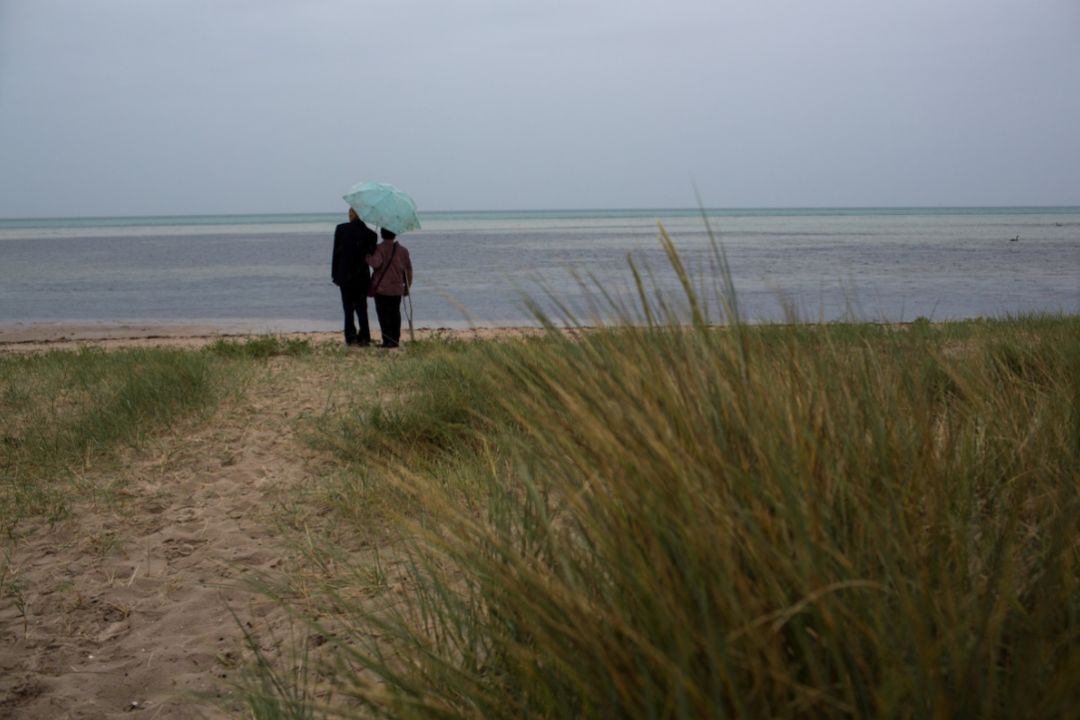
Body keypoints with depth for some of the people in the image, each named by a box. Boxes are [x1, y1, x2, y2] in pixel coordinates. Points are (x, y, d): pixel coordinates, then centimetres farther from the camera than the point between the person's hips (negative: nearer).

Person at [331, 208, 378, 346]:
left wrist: (334, 274, 3)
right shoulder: (370, 233, -3)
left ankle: (351, 337, 2)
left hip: (345, 275, -2)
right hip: (362, 276, 2)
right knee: (361, 308, 10)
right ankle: (364, 338, 5)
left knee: (348, 308, 6)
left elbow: (336, 252, -3)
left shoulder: (341, 229, -5)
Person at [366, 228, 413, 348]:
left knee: (383, 314, -1)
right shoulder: (403, 250, 5)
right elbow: (408, 269, 8)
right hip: (397, 288, 4)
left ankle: (388, 340, -5)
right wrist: (407, 285, 18)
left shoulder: (379, 249, -10)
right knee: (395, 313, 12)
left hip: (381, 288, -4)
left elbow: (376, 263, -27)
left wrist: (367, 256, -8)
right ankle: (396, 339, 13)